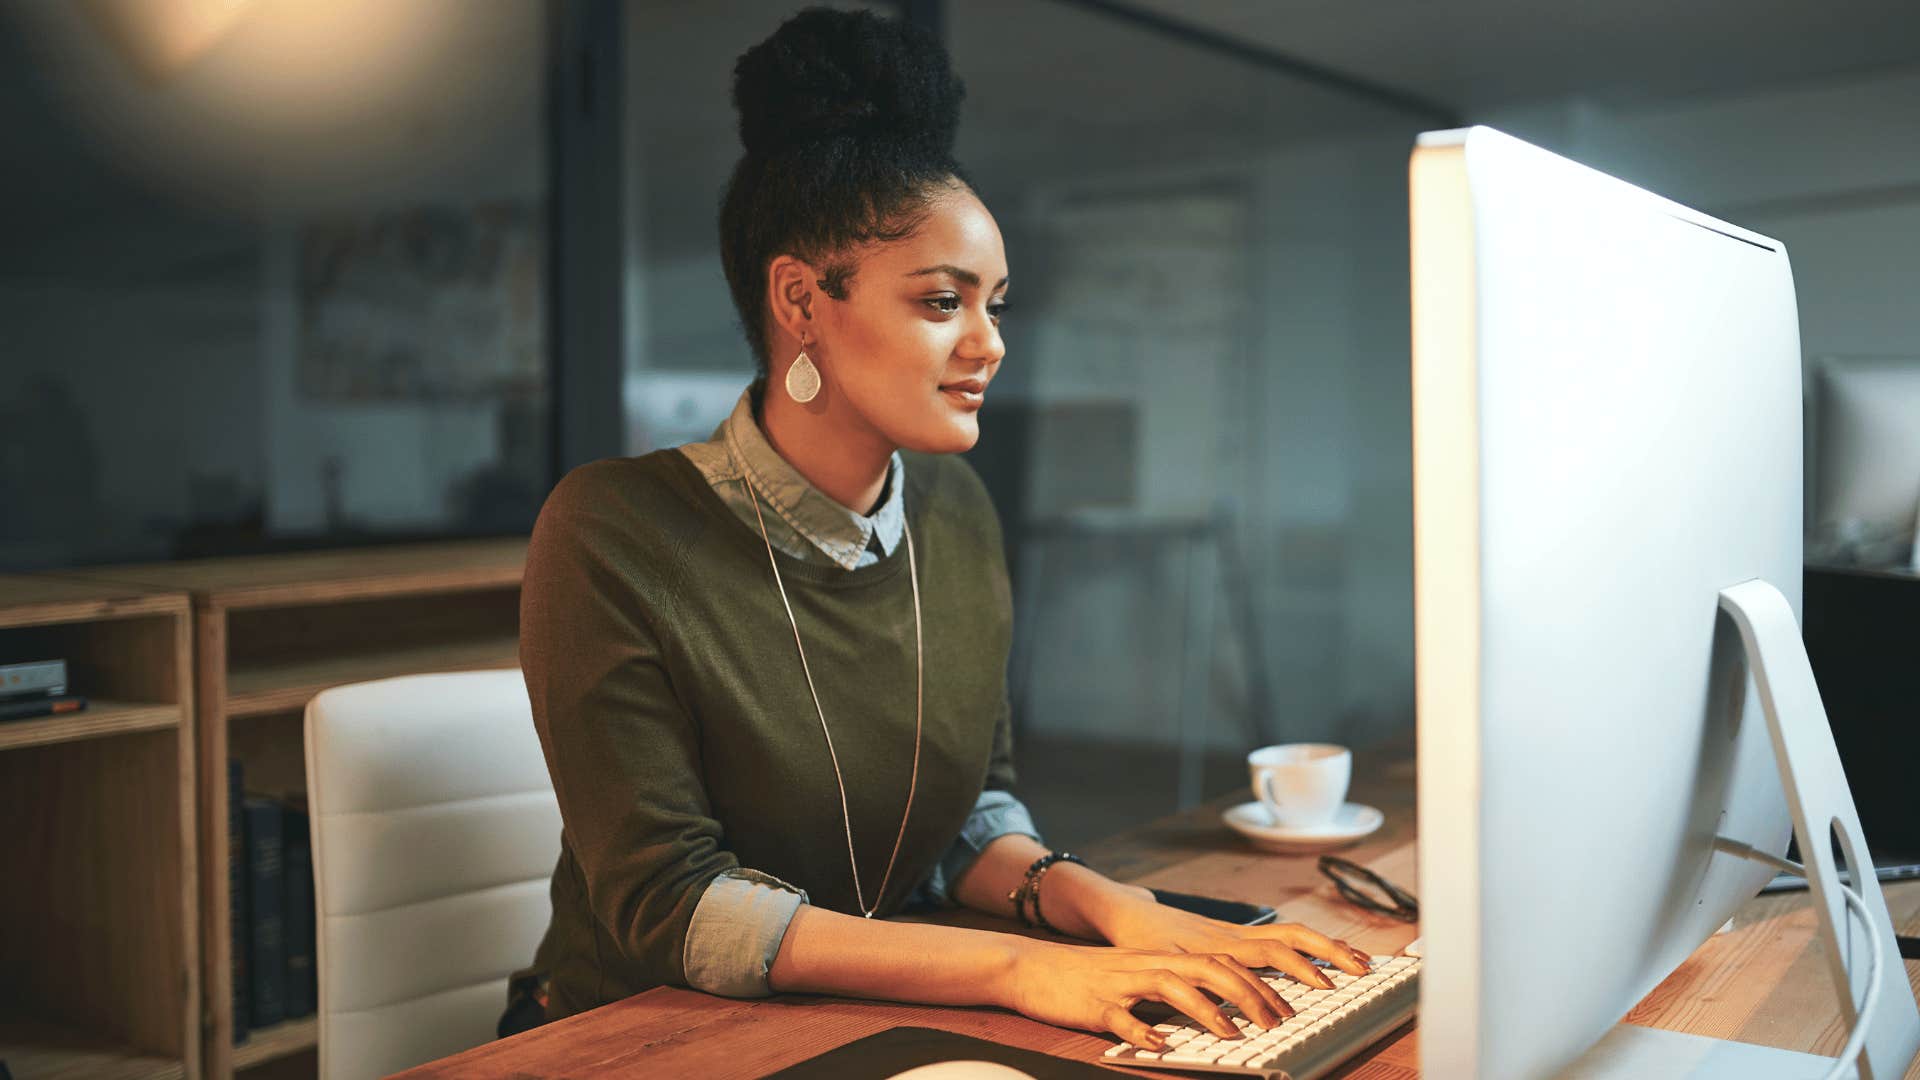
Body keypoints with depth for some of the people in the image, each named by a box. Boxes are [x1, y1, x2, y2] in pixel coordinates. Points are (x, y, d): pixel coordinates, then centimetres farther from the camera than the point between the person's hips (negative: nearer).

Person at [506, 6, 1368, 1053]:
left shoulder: (957, 515, 1)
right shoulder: (615, 536, -17)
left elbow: (973, 809, 7)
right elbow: (666, 905, -19)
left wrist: (1098, 903, -14)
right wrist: (1016, 968, -26)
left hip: (886, 1029, 5)